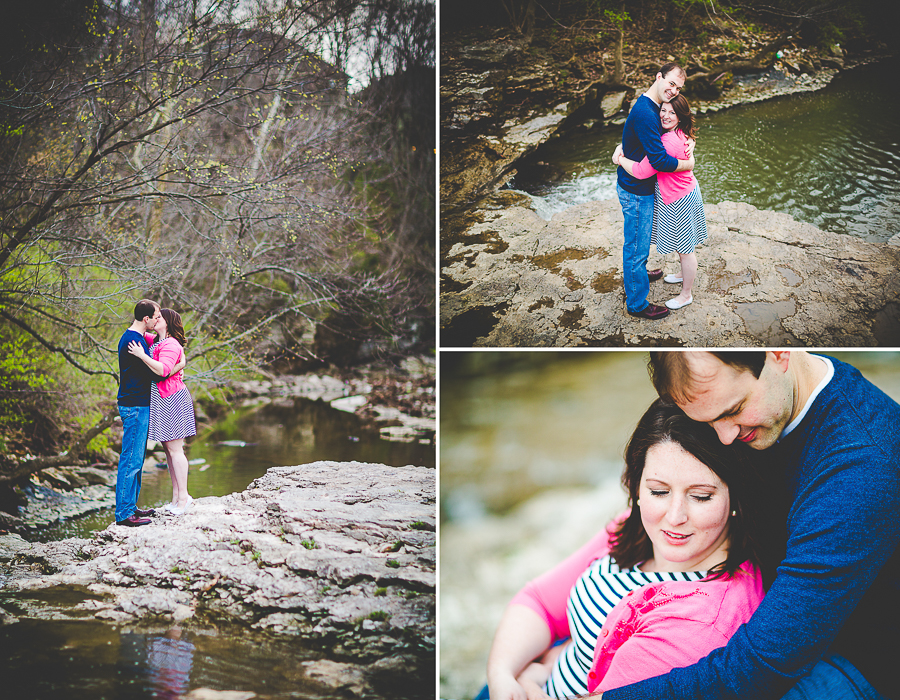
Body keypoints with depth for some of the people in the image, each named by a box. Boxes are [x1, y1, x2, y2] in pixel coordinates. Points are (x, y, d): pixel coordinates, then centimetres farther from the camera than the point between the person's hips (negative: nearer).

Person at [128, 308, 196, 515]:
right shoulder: (156, 341, 14)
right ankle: (176, 496, 16)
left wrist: (142, 356, -29)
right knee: (169, 449, 11)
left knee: (175, 449, -7)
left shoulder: (171, 345, -14)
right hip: (160, 399, 10)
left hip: (171, 399, -10)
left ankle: (183, 496, -2)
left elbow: (163, 369, -28)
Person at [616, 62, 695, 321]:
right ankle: (637, 304, 17)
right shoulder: (645, 113, -30)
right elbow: (660, 160, -33)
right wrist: (688, 164, -16)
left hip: (636, 186, 10)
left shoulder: (650, 107, 4)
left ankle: (637, 274, 53)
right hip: (636, 192, -10)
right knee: (637, 246, 4)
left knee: (638, 241, 31)